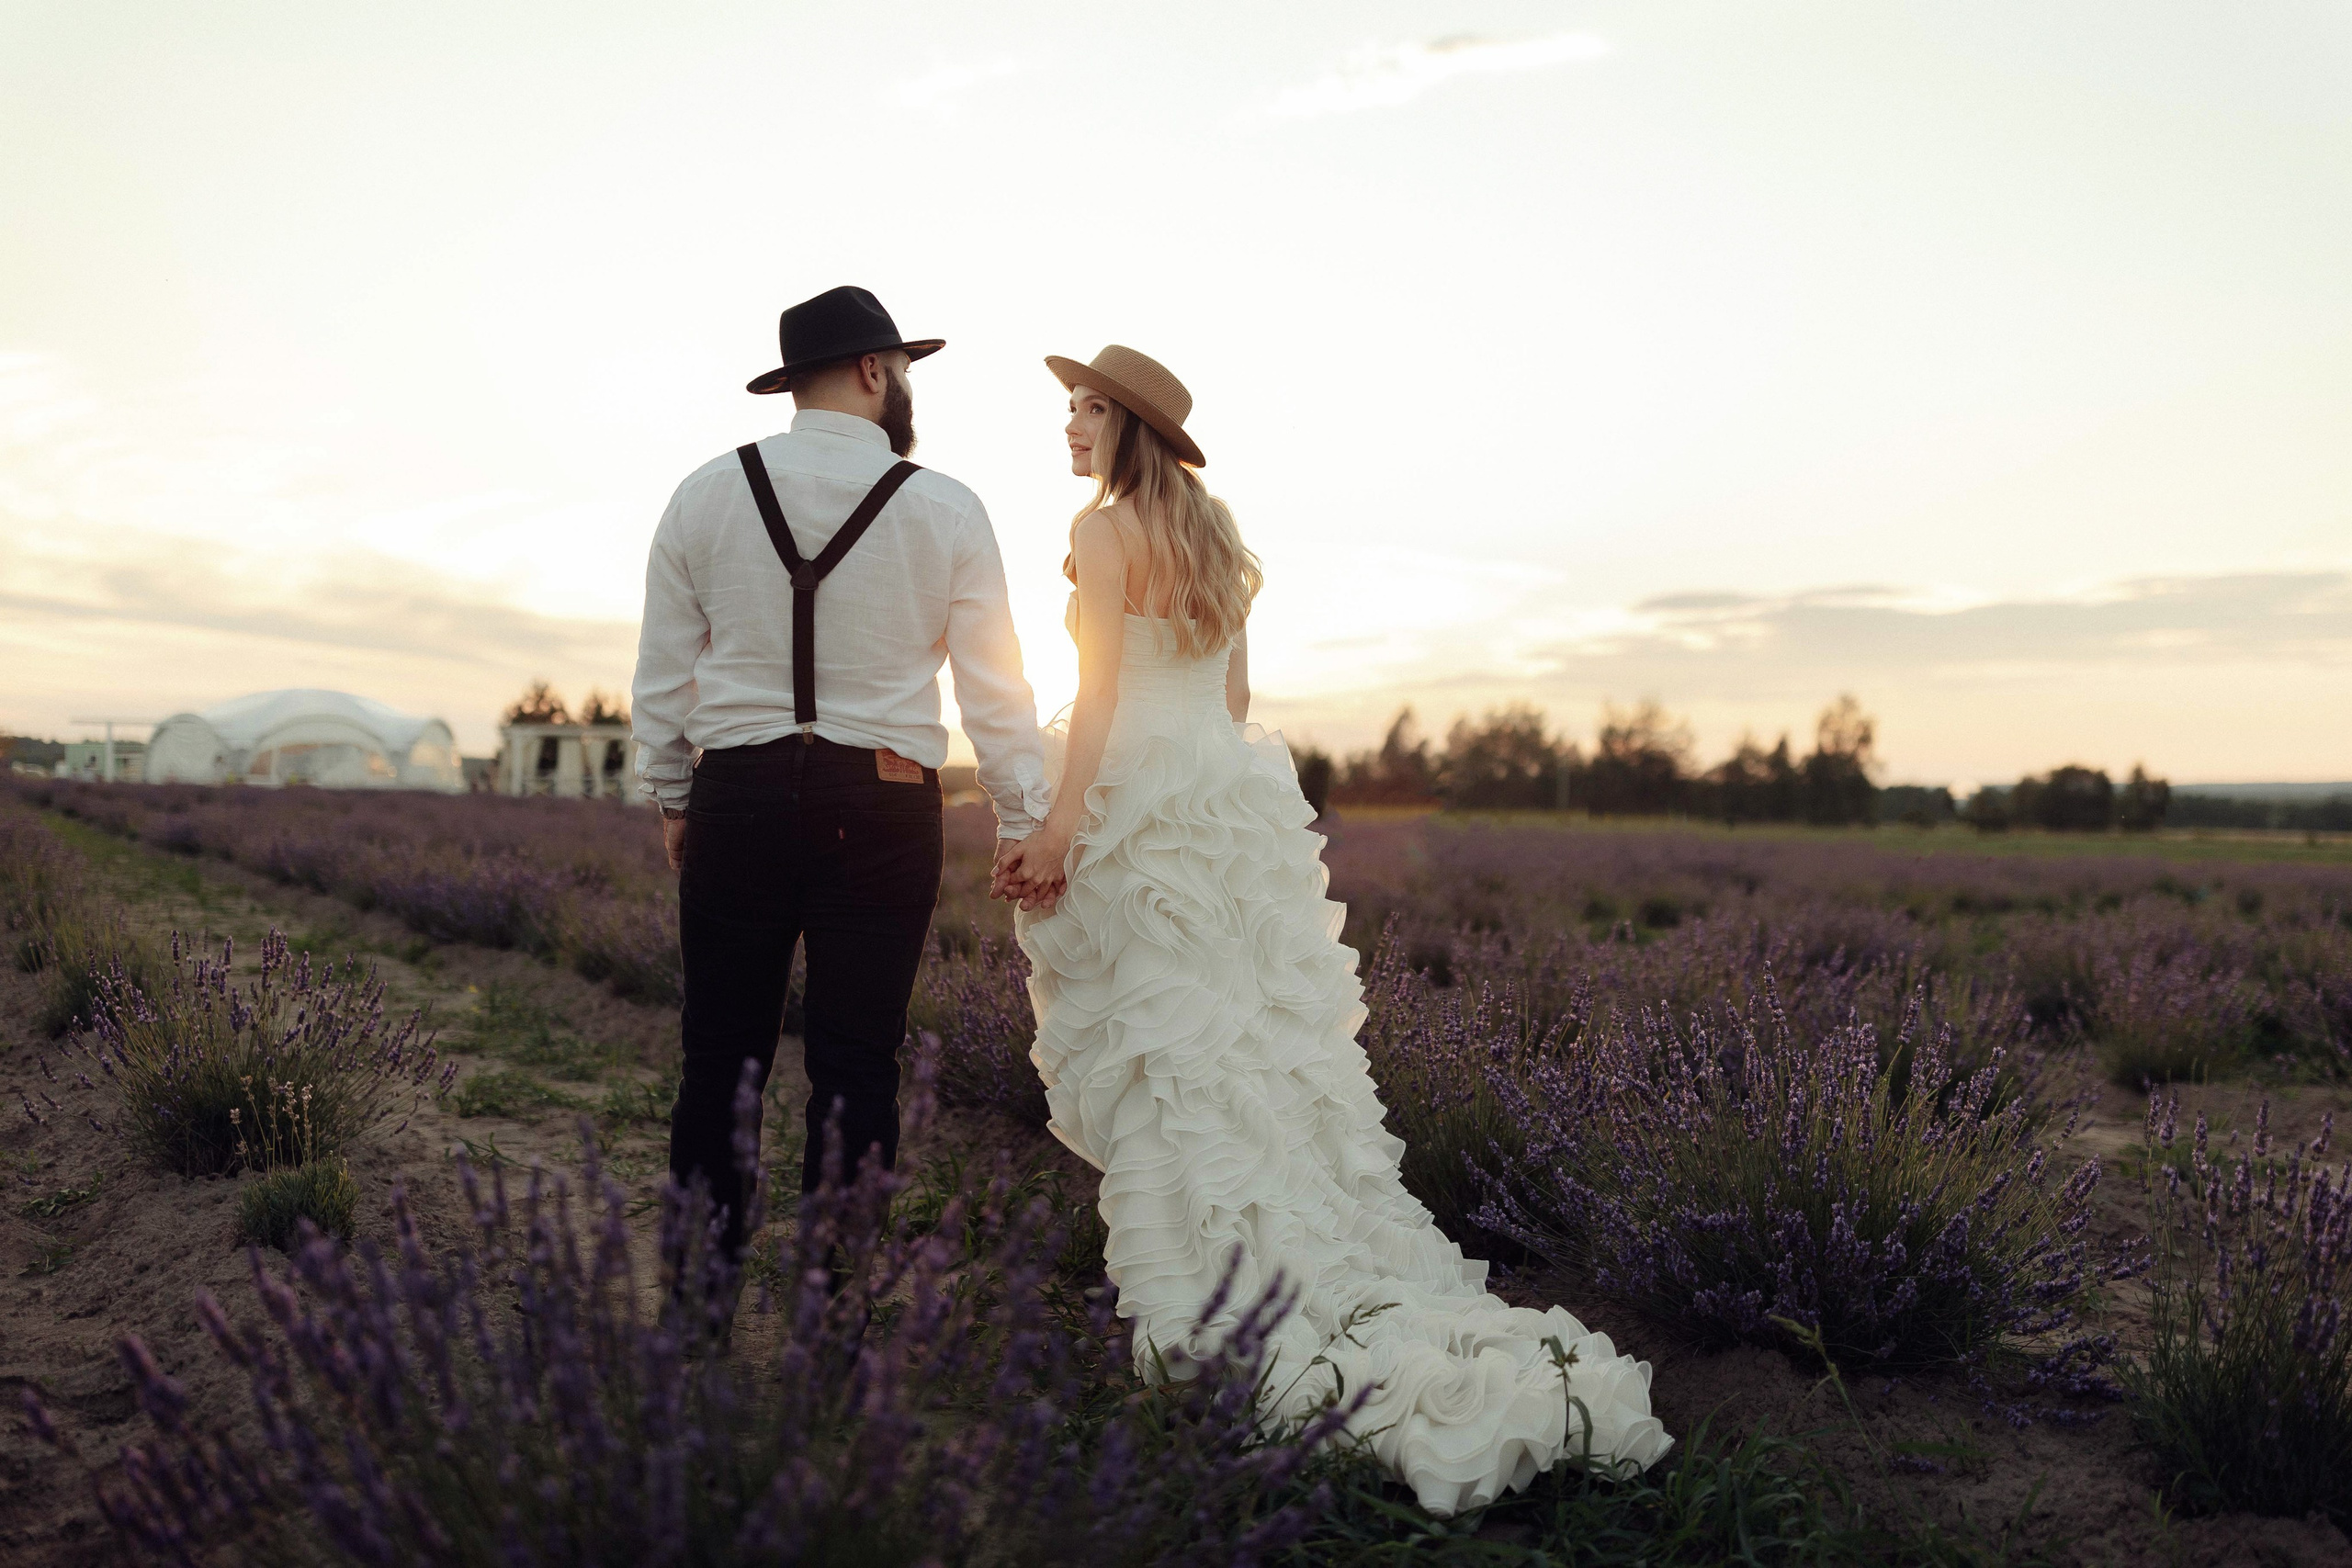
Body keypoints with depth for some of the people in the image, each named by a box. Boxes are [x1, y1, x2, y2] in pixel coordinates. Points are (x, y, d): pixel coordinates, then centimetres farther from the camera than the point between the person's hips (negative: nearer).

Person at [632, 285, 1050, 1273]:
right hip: (882, 810, -1)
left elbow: (662, 674, 8)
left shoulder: (705, 496, 5)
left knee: (720, 1056, 10)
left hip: (736, 796, 2)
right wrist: (1023, 823, 7)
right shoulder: (946, 511, -1)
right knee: (855, 1068, 5)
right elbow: (994, 686, 0)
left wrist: (673, 801, 19)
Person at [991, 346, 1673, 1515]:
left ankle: (1212, 1295, -2)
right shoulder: (1215, 535, 17)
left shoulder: (1104, 530, -6)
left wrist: (1055, 831, -16)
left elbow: (1099, 694, -14)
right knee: (1259, 1047, 8)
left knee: (1163, 1060, -4)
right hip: (1232, 798, 8)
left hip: (1134, 805, -7)